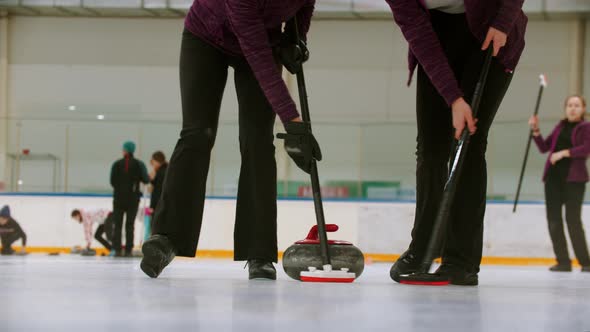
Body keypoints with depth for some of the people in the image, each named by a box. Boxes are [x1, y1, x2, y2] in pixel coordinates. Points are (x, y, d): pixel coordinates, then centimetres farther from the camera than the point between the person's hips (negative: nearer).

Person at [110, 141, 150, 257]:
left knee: (117, 224, 6)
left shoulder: (117, 164, -2)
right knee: (130, 224, 6)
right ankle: (128, 250, 1)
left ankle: (117, 250, -1)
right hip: (133, 198, 0)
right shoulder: (139, 164, -3)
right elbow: (145, 180, -6)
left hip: (119, 197, 0)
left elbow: (112, 181, -5)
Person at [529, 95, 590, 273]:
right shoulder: (560, 126, 17)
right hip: (554, 177, 6)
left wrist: (564, 153, -22)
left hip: (574, 178, -6)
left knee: (573, 220, -10)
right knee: (553, 220, 1)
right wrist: (535, 130, 5)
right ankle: (563, 261, 8)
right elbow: (544, 147, 18)